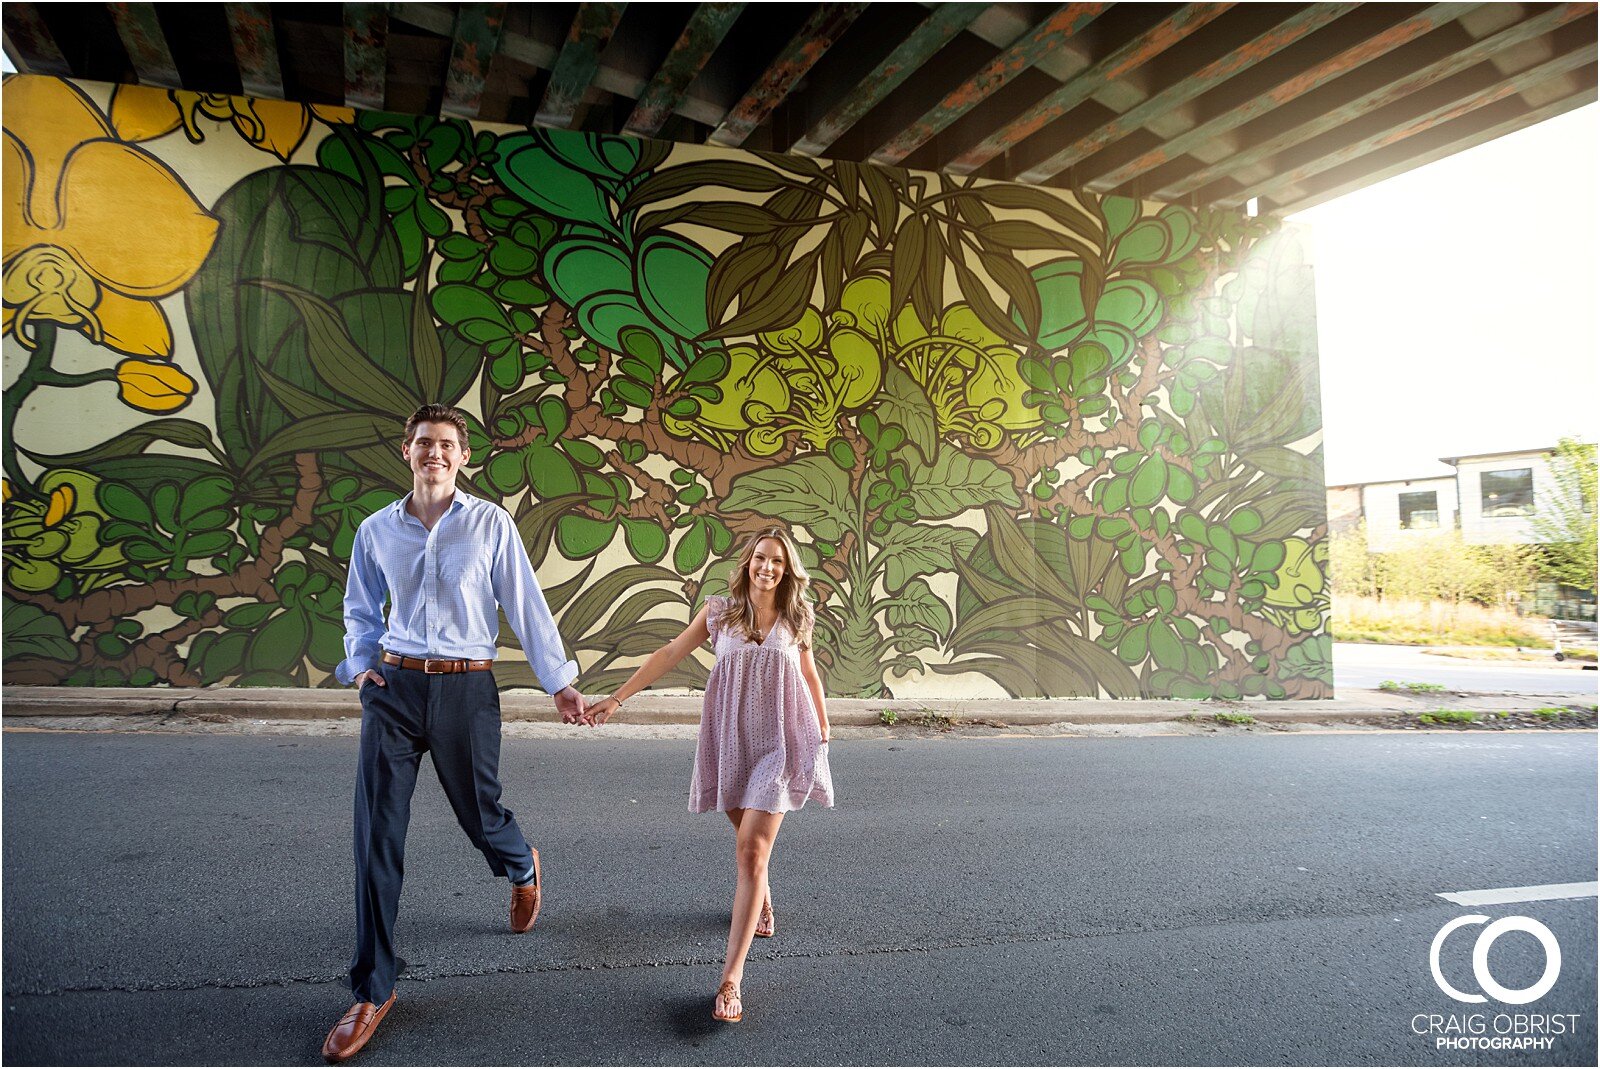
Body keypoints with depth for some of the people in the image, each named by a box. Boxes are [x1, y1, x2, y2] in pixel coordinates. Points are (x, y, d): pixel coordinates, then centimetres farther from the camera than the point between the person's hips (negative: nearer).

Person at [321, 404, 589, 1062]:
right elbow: (360, 610, 20)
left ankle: (523, 868, 50)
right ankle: (372, 990, 13)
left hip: (466, 689, -2)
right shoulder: (377, 531, 7)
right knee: (377, 837, -1)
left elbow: (525, 605, 0)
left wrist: (559, 681, -2)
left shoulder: (490, 524, -1)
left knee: (480, 816, 12)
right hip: (394, 688, 2)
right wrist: (360, 665, 4)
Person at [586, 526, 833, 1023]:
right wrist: (617, 698, 6)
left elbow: (809, 672, 16)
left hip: (781, 739, -2)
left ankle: (731, 978, -12)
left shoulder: (797, 617, 2)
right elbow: (669, 654, 6)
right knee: (747, 838, 18)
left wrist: (823, 726, 24)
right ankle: (761, 904, 51)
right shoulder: (718, 611, 2)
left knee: (751, 850, -12)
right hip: (730, 738, 2)